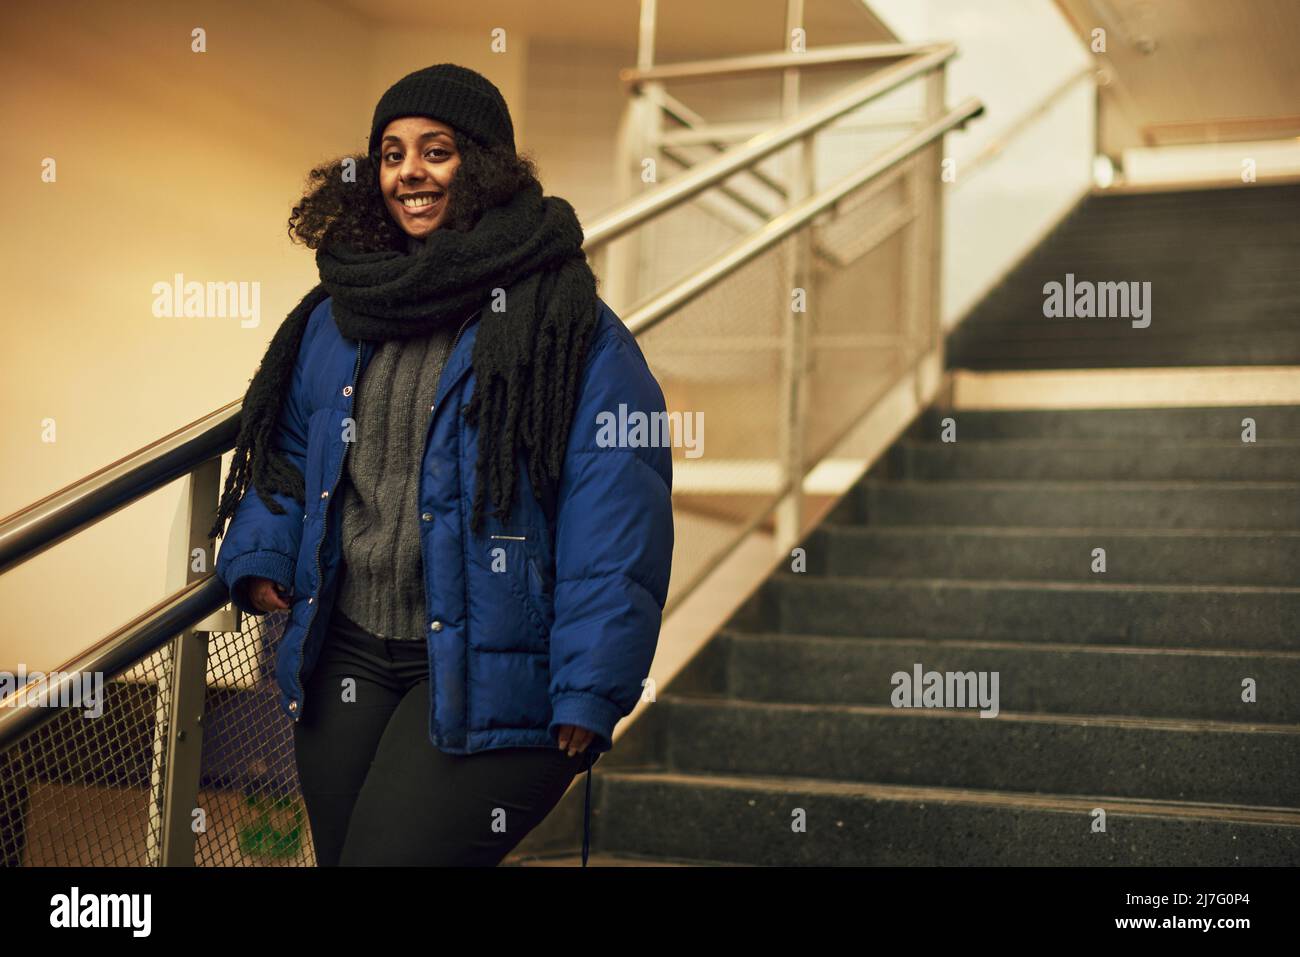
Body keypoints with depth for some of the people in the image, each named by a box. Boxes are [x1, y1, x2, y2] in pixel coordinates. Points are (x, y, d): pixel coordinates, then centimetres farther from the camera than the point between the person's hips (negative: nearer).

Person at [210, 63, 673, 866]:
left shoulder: (568, 325, -10)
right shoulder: (337, 316, 10)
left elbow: (616, 522, -14)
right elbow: (288, 454, 23)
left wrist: (587, 695, -18)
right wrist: (260, 557, 4)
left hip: (489, 672, -6)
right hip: (347, 659, 7)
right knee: (339, 854, 18)